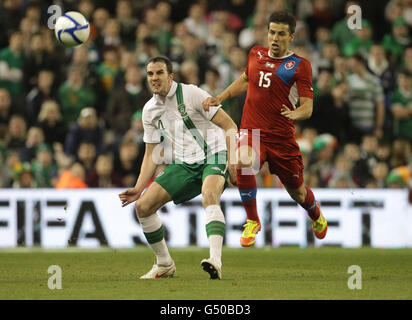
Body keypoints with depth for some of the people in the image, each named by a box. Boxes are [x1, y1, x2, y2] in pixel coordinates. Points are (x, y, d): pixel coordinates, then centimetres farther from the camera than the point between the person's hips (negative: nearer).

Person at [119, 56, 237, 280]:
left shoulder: (190, 94, -9)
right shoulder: (150, 110, 8)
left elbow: (229, 125, -9)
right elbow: (151, 154, 15)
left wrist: (232, 159, -21)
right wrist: (139, 188, 5)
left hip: (213, 156, -6)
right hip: (183, 164, 6)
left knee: (209, 196, -37)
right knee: (143, 206, -5)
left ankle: (215, 262, -48)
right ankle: (164, 264, 12)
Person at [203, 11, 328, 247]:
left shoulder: (300, 66, -4)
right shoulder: (256, 54, 9)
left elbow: (308, 106, -10)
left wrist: (295, 113, -31)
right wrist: (220, 98, 22)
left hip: (282, 137, -2)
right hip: (251, 130, 2)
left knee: (297, 192, 9)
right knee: (243, 164, -32)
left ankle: (316, 215, 48)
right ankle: (252, 222, -12)